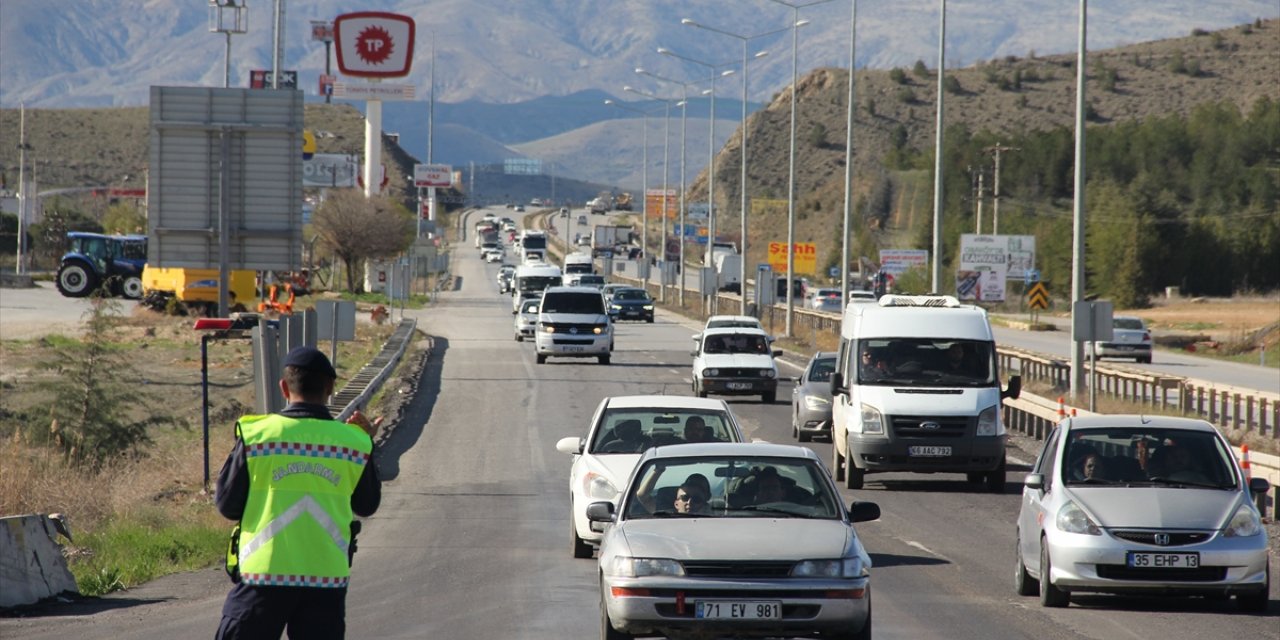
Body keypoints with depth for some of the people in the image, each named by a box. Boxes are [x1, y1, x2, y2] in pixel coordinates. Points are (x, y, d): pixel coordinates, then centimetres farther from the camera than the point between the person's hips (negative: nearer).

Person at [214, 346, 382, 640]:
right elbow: (367, 505, 15)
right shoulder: (354, 442, 0)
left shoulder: (256, 435, -5)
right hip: (327, 579, 2)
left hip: (264, 574, -2)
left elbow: (227, 505, 0)